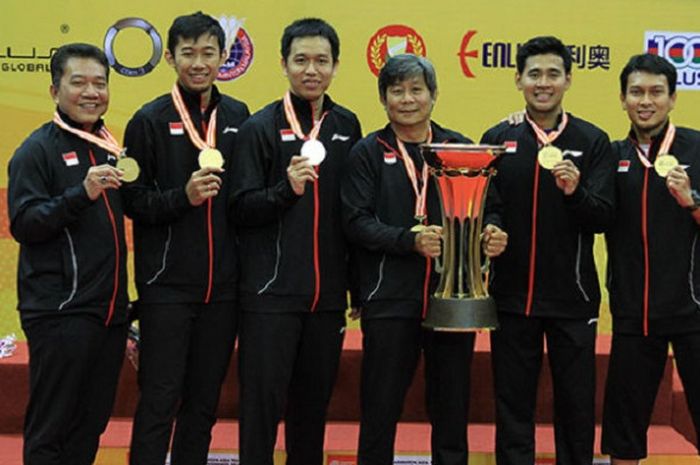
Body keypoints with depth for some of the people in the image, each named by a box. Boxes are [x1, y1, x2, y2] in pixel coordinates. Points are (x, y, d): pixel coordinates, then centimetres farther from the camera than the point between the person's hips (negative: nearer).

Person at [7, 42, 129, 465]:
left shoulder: (110, 147, 15)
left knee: (91, 427, 12)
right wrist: (83, 192, -25)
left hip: (109, 313, 7)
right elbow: (23, 224, -14)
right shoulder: (38, 149, -5)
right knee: (50, 429, -1)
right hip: (61, 314, -7)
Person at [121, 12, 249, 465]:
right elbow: (132, 201, -5)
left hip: (223, 286, 4)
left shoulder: (238, 117, 7)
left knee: (205, 401, 12)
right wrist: (182, 197, -21)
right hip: (167, 286, -3)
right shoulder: (150, 120, -3)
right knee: (160, 401, 1)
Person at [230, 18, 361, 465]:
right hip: (271, 293, -4)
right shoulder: (261, 126, -3)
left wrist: (356, 280, 11)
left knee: (314, 404, 12)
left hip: (328, 294, 4)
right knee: (263, 403, 0)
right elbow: (242, 209, -7)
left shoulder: (347, 125, 8)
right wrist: (286, 188, -23)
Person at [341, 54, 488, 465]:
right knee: (380, 409, 5)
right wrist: (411, 240, -18)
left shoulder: (460, 148, 10)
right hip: (390, 302, -2)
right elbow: (357, 222, -5)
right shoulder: (369, 152, 4)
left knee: (452, 410, 10)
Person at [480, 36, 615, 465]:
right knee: (514, 402, 10)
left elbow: (604, 217, -6)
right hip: (512, 294, 1)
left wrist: (575, 191, -25)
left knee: (576, 404, 9)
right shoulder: (497, 139, 5)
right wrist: (490, 228, -18)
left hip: (573, 298, -1)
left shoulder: (593, 141, 0)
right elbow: (485, 205, 4)